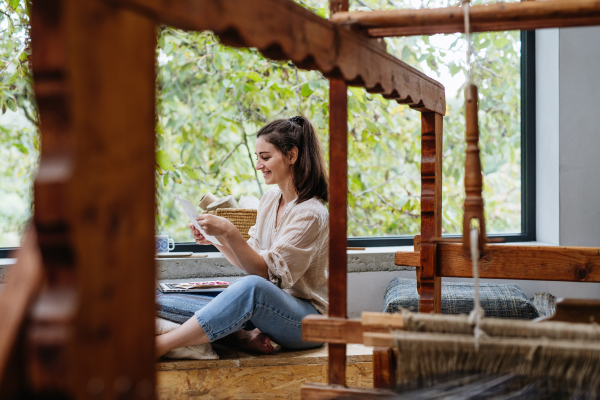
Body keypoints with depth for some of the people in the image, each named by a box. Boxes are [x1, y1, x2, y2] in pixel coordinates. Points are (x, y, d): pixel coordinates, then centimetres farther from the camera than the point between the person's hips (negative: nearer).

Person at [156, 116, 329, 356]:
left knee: (251, 286, -41)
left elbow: (266, 272, -21)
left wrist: (229, 232, -29)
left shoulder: (310, 214, -16)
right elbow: (250, 262, 10)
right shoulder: (270, 199, 10)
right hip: (270, 305, 8)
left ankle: (159, 345, -42)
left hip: (310, 319, -8)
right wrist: (217, 240, -5)